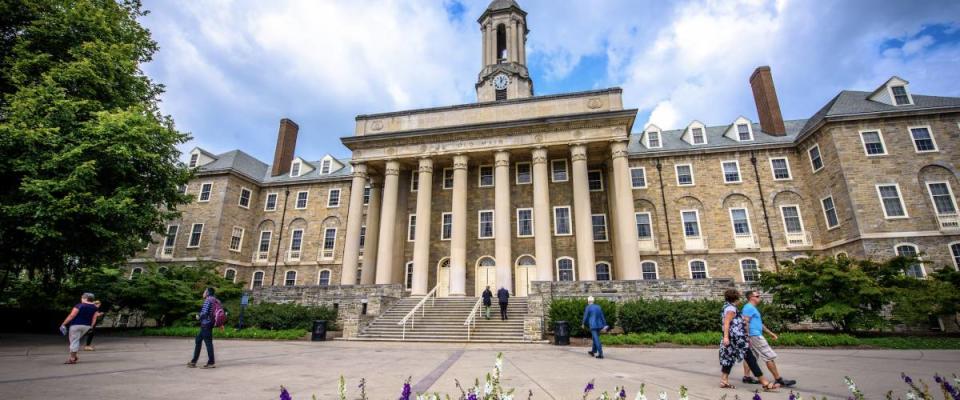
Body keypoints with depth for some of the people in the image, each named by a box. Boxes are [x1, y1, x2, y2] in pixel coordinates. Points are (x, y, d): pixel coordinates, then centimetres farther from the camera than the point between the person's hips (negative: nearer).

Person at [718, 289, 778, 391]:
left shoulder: (727, 307, 20)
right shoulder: (731, 308, -12)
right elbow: (726, 323, -22)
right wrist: (726, 337, -29)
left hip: (734, 338, 11)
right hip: (736, 338, -10)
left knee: (729, 359, 9)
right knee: (750, 359, -6)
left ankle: (724, 381, 8)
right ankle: (765, 383, -2)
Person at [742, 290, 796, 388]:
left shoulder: (752, 308, 20)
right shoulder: (749, 308, -14)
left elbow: (759, 323, 27)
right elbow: (745, 323, -21)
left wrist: (770, 333, 27)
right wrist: (747, 337, -23)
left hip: (755, 336, 11)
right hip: (755, 336, -11)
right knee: (770, 357, -4)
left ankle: (746, 377, 14)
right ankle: (778, 379, 1)